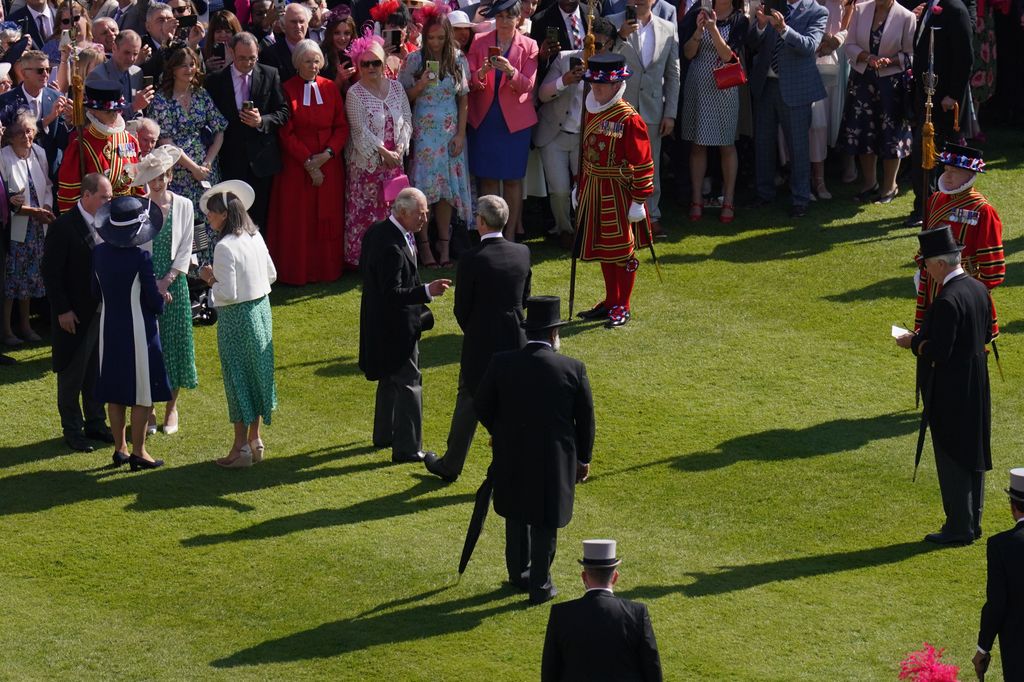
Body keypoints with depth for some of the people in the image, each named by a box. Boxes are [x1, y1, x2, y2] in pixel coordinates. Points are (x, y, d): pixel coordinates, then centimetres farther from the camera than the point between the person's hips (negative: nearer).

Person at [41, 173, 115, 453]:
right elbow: (51, 272, -14)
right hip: (75, 315, -6)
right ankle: (72, 430, 16)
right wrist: (63, 311, -15)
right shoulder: (63, 227, -16)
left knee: (97, 372, 15)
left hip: (103, 311, 6)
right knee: (72, 373, 6)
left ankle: (95, 423, 27)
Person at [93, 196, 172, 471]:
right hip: (138, 330, -5)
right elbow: (154, 301, -16)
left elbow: (96, 291, 6)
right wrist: (161, 301, 6)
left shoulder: (99, 253, -5)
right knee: (142, 395, 5)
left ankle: (120, 448, 22)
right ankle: (138, 452, 8)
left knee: (115, 392, 14)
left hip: (109, 327, 5)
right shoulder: (141, 257, -20)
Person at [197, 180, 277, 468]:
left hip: (237, 317, -8)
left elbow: (227, 294, -24)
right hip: (261, 309, 8)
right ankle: (256, 440, 25)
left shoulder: (225, 247, -22)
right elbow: (271, 275, 12)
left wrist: (210, 279, -7)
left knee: (238, 378, 2)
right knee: (257, 373, 16)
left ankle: (241, 447, 8)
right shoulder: (255, 237, 3)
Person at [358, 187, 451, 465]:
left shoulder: (376, 232, 2)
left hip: (380, 324, 11)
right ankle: (407, 448, 2)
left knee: (391, 378, 25)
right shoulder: (392, 247, -29)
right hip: (397, 327, -11)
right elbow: (393, 294, -30)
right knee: (409, 384, -2)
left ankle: (384, 435, 39)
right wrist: (427, 291, -37)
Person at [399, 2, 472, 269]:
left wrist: (460, 134, -1)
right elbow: (404, 96, 3)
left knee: (447, 187, 2)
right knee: (424, 187, -6)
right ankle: (424, 245, 0)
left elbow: (464, 99, 5)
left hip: (450, 132, 1)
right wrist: (421, 84, -17)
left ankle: (444, 245, 8)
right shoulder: (415, 60, -2)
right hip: (423, 131, -1)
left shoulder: (458, 61, 2)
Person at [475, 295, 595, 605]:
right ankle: (540, 586, 17)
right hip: (555, 460, -2)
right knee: (546, 523, 11)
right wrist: (583, 458, 11)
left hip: (511, 455, 2)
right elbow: (585, 419, -3)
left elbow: (481, 406, -1)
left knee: (517, 516, 22)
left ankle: (519, 573, 33)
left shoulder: (502, 363, -11)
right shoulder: (573, 369, -12)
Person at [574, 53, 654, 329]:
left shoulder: (629, 119, -17)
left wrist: (639, 200, -16)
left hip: (618, 192, -7)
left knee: (623, 250, 3)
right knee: (602, 248, 15)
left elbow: (643, 163, -15)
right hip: (593, 190, 7)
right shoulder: (591, 113, 6)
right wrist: (580, 188, 17)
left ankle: (623, 307, 13)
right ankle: (610, 302, 27)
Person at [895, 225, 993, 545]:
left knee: (951, 461, 1)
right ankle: (972, 522, 26)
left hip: (949, 393, -9)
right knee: (973, 455, 17)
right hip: (976, 388, 9)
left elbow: (939, 352, -26)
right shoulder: (978, 289, 2)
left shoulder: (947, 301, -25)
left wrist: (914, 343, -8)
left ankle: (959, 527, 8)